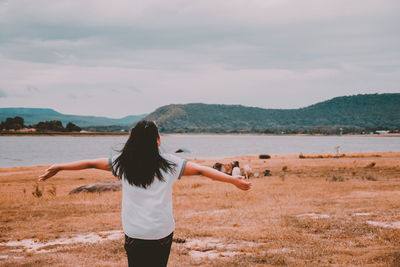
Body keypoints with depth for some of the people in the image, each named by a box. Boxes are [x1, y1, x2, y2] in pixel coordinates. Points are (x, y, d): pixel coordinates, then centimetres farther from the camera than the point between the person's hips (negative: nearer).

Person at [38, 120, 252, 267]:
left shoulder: (123, 163, 0)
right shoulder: (169, 164, -2)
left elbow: (90, 164, 8)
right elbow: (200, 170, -2)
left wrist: (58, 168, 19)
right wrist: (233, 180, 3)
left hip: (134, 234, 0)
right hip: (162, 233, 0)